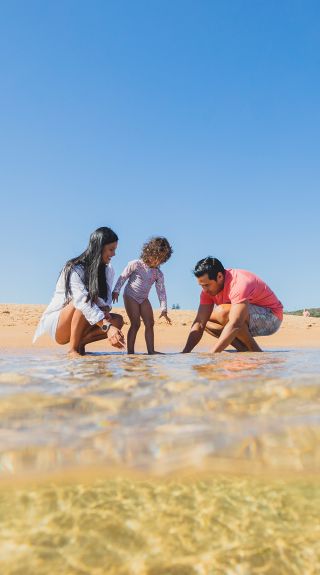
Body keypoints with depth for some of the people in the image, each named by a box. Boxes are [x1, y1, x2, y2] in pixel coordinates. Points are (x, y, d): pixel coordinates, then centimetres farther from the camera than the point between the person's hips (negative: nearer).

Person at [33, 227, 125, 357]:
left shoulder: (107, 270, 0)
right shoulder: (74, 269, -22)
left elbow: (107, 299, -3)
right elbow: (83, 301, -37)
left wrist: (105, 310, -28)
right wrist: (107, 327, -47)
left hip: (81, 325, 7)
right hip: (57, 324, -6)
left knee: (118, 320, -13)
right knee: (86, 300, -34)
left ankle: (80, 342, -14)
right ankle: (73, 349, -25)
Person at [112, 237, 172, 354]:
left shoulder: (158, 274, 1)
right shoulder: (135, 264, -11)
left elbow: (161, 291, -1)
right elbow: (123, 277, -5)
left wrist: (164, 309, -6)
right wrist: (116, 291, -10)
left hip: (143, 299, 6)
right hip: (130, 296, -5)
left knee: (150, 323, -1)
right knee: (135, 324, -13)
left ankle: (151, 350, 5)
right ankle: (130, 351, -8)